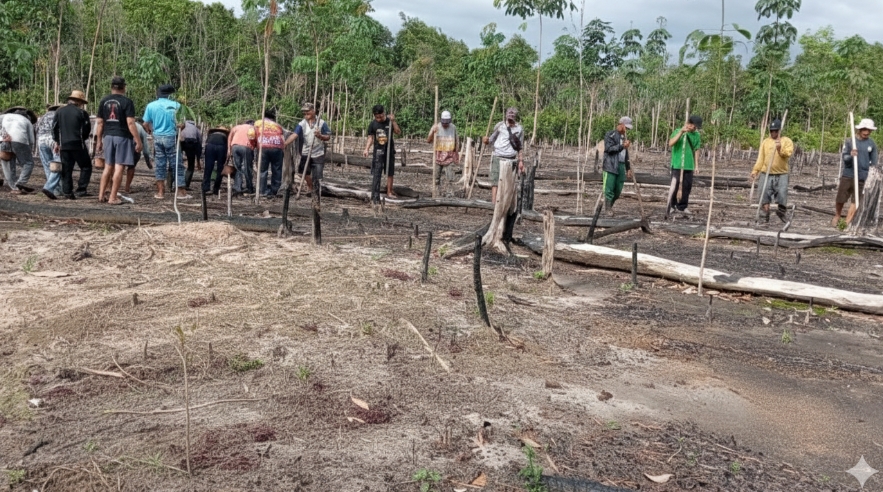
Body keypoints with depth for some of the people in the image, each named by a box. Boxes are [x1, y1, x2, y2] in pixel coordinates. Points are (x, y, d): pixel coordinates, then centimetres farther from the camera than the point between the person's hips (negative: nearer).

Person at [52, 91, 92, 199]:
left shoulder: (59, 111, 11)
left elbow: (55, 128, 12)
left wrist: (57, 142, 19)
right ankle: (81, 189, -4)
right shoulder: (82, 113, -4)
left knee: (66, 169, 8)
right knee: (86, 167, 6)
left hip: (64, 145, 5)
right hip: (78, 145, -5)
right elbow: (87, 130, -1)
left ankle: (67, 192, 6)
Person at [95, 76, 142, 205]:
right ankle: (113, 198, -2)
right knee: (119, 168, -2)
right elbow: (130, 123, -14)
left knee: (108, 167, 15)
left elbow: (99, 123, 9)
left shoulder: (104, 101, 8)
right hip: (122, 137, -5)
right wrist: (138, 141, -12)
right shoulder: (126, 101, -7)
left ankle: (101, 195, 16)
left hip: (108, 136, 5)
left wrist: (99, 141, 15)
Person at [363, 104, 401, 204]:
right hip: (378, 152, -1)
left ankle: (389, 192, 29)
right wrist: (366, 149, -9)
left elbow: (398, 132, -10)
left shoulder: (389, 121, -2)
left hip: (390, 151, 1)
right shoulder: (373, 124, -1)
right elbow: (370, 137, 3)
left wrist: (393, 121, -19)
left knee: (390, 173, 12)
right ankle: (375, 197, -10)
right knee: (376, 175, -8)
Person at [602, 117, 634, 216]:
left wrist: (628, 168, 23)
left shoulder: (623, 137, 22)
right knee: (609, 190, -7)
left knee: (618, 191, 5)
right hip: (611, 166, -7)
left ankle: (609, 206, 21)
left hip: (621, 167, 7)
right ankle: (608, 209, 0)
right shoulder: (610, 135, -2)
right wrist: (622, 146, -22)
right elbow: (609, 148, -14)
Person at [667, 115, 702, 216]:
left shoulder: (696, 135, 7)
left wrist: (696, 165, 9)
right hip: (677, 165, -4)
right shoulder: (678, 131, -3)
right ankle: (671, 206, 12)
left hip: (689, 166, 4)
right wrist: (681, 132, -22)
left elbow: (696, 150, 12)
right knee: (674, 186, -1)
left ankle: (682, 207, 15)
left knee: (687, 187, 5)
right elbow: (670, 143, -18)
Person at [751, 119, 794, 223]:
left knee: (782, 193, -7)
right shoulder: (765, 141, 12)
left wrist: (780, 149, -33)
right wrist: (755, 170, 0)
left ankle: (781, 211, 14)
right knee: (764, 193, -3)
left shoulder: (787, 141, 5)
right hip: (766, 174, 2)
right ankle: (766, 213, 8)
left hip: (781, 174, -2)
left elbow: (788, 153, -13)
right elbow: (760, 158, 10)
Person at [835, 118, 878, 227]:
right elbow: (844, 157, -6)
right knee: (840, 199, 5)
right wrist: (850, 155, -28)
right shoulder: (850, 141, 0)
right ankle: (837, 216, 31)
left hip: (862, 176, 0)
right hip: (848, 174, 0)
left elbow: (874, 162, 8)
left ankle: (847, 223, 2)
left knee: (856, 200, -3)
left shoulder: (872, 144, 2)